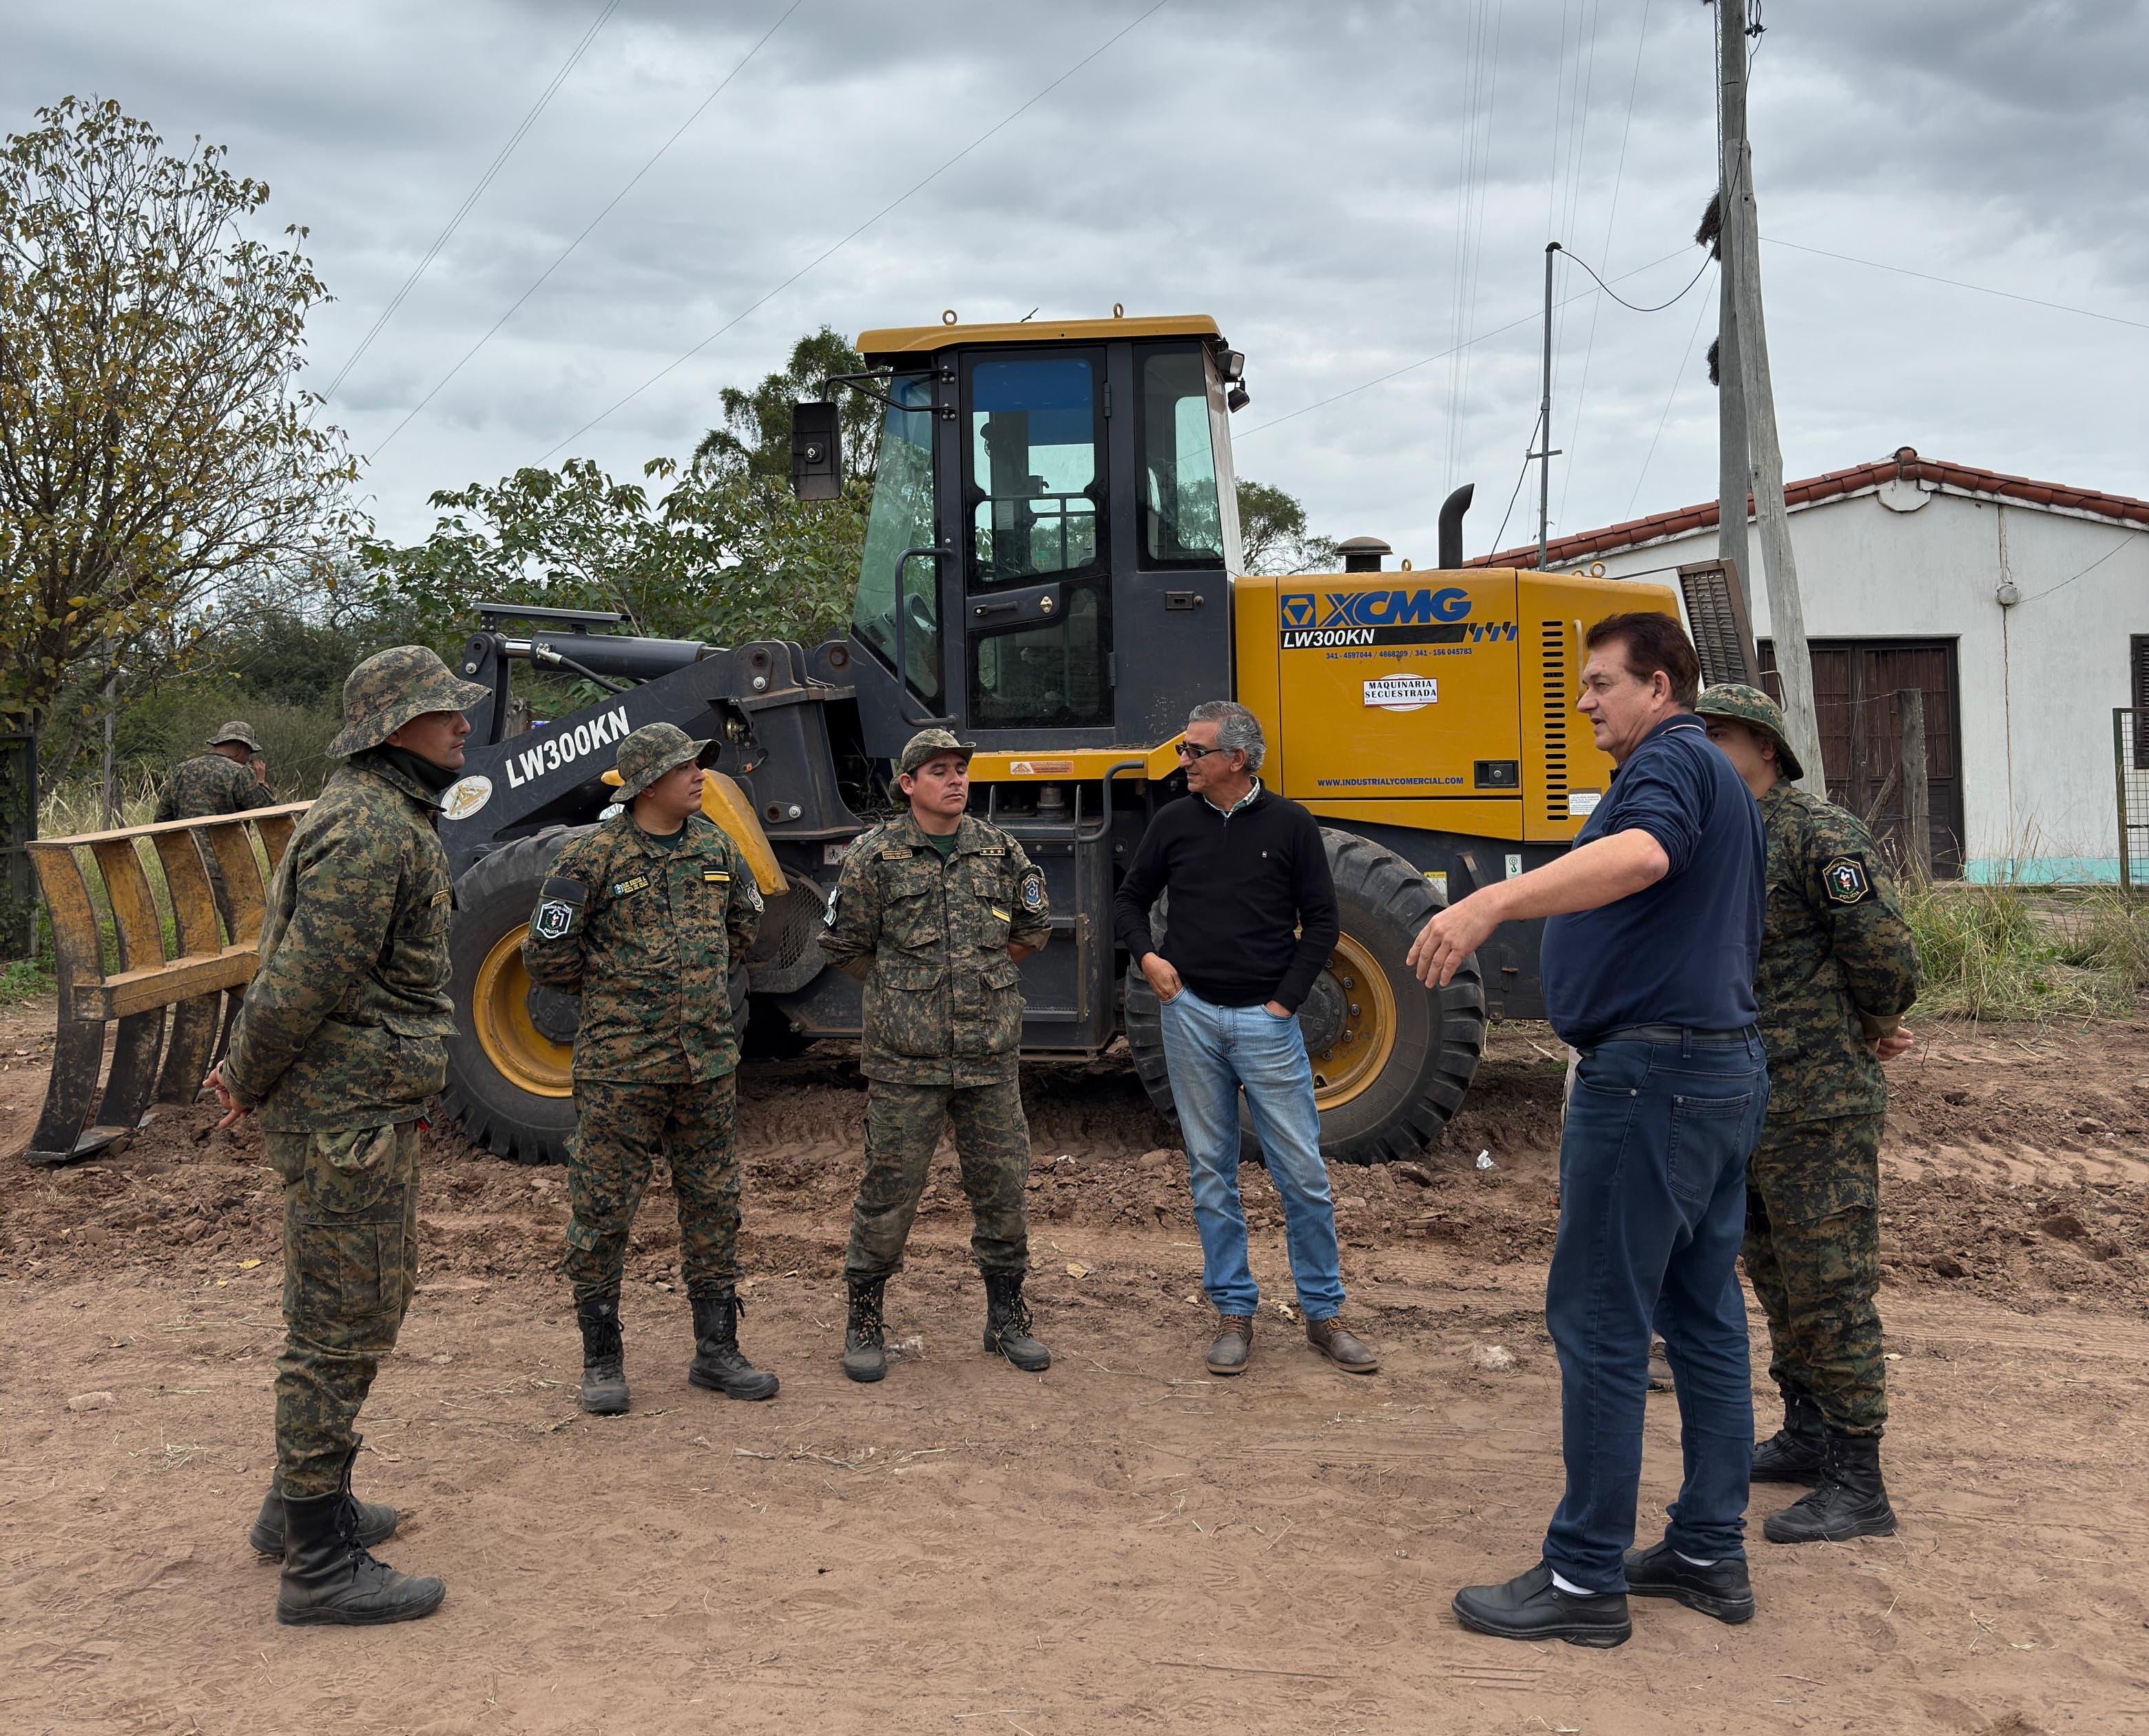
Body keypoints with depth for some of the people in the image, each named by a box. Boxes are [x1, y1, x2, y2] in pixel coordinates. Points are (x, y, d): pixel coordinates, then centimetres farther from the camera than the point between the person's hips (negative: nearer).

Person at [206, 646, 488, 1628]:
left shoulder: (388, 817, 15)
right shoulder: (372, 830, -20)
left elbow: (297, 974, 19)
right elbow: (306, 978, -23)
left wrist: (248, 1074, 13)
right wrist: (248, 1089, -9)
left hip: (371, 1112, 11)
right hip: (347, 1118, -11)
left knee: (371, 1301, 21)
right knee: (341, 1326, -2)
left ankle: (299, 1506, 36)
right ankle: (319, 1565, 9)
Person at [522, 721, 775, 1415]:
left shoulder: (715, 846, 7)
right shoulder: (594, 856, -9)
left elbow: (745, 920, 23)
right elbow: (547, 956, -5)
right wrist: (611, 993, 5)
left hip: (709, 1062, 5)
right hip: (621, 1066, -5)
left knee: (714, 1206, 11)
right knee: (603, 1210, 3)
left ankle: (717, 1353, 23)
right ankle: (602, 1363, 17)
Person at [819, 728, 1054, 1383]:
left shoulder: (1001, 851, 6)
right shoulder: (875, 856, -3)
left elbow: (1034, 928, 19)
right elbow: (845, 947, 3)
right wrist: (909, 988, 7)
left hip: (991, 1057, 3)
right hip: (906, 1060, -3)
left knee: (1004, 1187, 9)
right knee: (889, 1189, 3)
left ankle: (1006, 1318, 26)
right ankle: (865, 1322, 19)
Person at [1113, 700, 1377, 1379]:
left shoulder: (1290, 825, 0)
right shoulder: (1173, 822, 5)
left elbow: (1321, 921, 2)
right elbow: (1129, 898, 17)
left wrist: (1287, 998, -4)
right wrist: (1146, 955, 0)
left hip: (1266, 1020, -2)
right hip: (1191, 1016, 2)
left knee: (1303, 1173, 0)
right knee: (1211, 1171, 7)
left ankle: (1324, 1313, 14)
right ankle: (1233, 1312, 18)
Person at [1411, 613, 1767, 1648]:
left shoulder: (1671, 759, -11)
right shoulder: (1722, 783, 22)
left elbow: (1642, 854, -34)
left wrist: (1496, 900, -45)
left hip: (1650, 1073, -11)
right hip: (1726, 1069, 11)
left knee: (1599, 1319, -5)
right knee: (1704, 1316, 14)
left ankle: (1585, 1579, 2)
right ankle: (1710, 1553, 23)